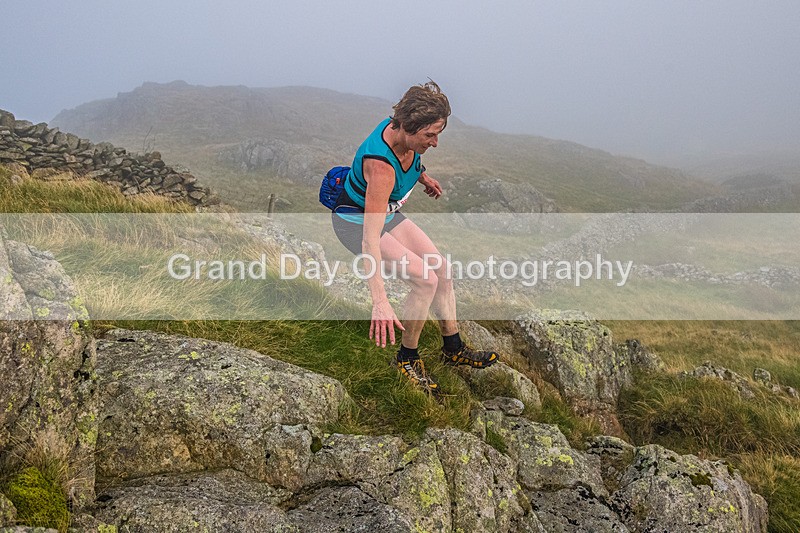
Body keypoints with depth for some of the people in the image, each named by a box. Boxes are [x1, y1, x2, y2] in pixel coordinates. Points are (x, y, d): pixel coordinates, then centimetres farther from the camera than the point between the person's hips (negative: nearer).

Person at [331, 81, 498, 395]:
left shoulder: (404, 133, -16)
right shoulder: (381, 166, -39)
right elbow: (370, 238, -45)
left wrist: (423, 177, 28)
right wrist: (380, 302, -50)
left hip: (388, 213, 8)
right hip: (355, 223, -8)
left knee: (442, 269, 4)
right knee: (425, 279, -20)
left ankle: (453, 349, 20)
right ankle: (407, 360, 0)